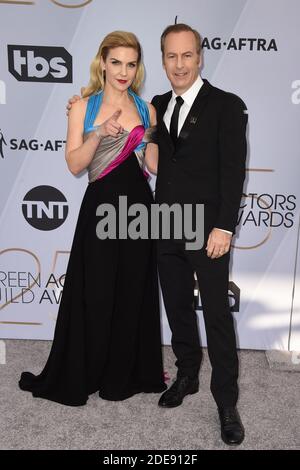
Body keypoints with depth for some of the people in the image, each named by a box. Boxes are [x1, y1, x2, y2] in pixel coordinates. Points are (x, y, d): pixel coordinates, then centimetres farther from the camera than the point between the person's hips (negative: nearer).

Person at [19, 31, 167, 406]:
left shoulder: (146, 109, 7)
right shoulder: (83, 107, 1)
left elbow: (154, 166, 7)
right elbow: (74, 164, -5)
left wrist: (154, 135, -10)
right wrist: (99, 134, -19)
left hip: (137, 207, 3)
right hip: (100, 207, -2)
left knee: (133, 294, 10)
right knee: (93, 295, 5)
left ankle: (125, 373, 29)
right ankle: (79, 375, 25)